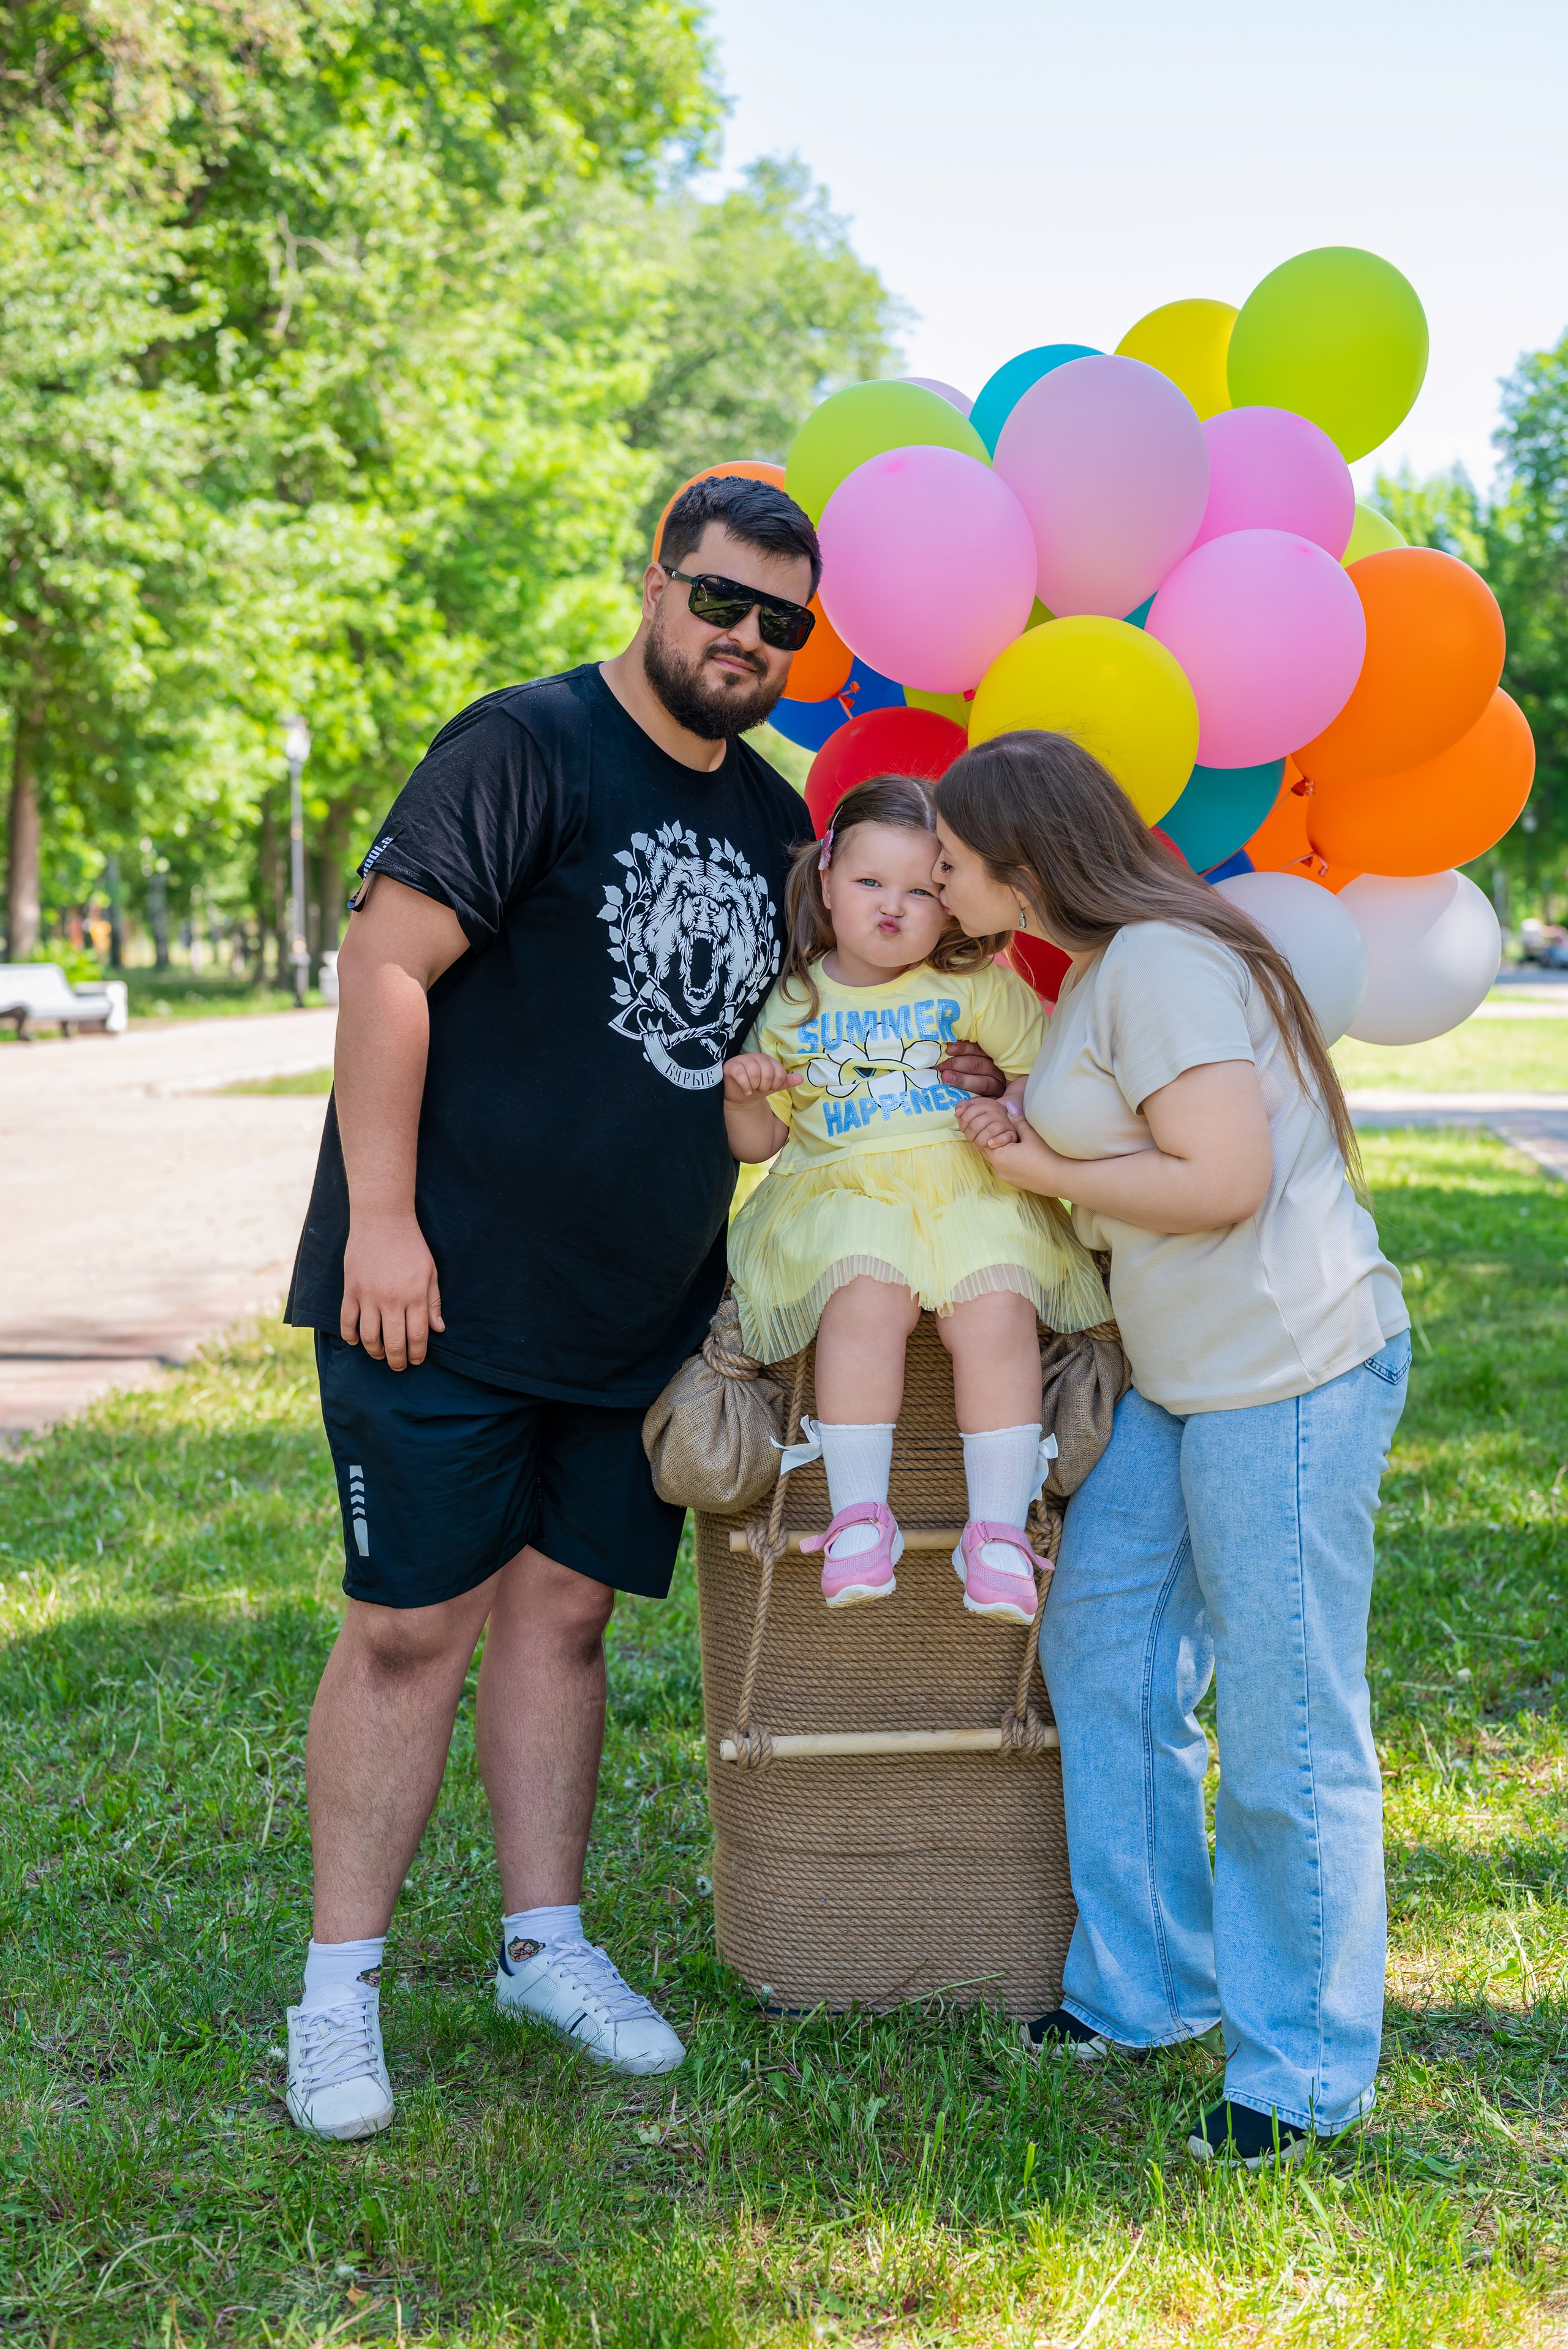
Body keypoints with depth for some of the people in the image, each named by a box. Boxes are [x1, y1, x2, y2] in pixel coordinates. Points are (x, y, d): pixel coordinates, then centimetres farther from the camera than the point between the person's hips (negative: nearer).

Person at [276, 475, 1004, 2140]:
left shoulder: (772, 819, 14)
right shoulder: (528, 748, -9)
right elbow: (386, 960, -15)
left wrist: (932, 1068, 6)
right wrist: (381, 1216, -20)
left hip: (641, 1308, 6)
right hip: (447, 1293, -6)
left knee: (561, 1613, 13)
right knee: (410, 1627, 0)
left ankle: (544, 1942, 26)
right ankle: (339, 1986, 13)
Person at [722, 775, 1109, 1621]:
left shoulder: (978, 989, 10)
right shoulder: (794, 1005, 13)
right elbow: (756, 1143, 16)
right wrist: (743, 1095, -7)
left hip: (973, 1191, 0)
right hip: (843, 1193, 0)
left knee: (995, 1310, -29)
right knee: (866, 1295, -33)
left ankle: (997, 1530, -22)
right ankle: (859, 1517, -28)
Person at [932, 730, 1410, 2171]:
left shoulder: (1160, 962, -15)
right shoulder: (1098, 970, 15)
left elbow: (1223, 1179, -22)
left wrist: (1045, 1170, -10)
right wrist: (1025, 1122, 9)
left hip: (1289, 1372, -11)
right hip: (1180, 1375, 11)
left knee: (1284, 1729, -1)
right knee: (1101, 1649, 14)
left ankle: (1304, 2071, 14)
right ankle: (1149, 1989, 29)